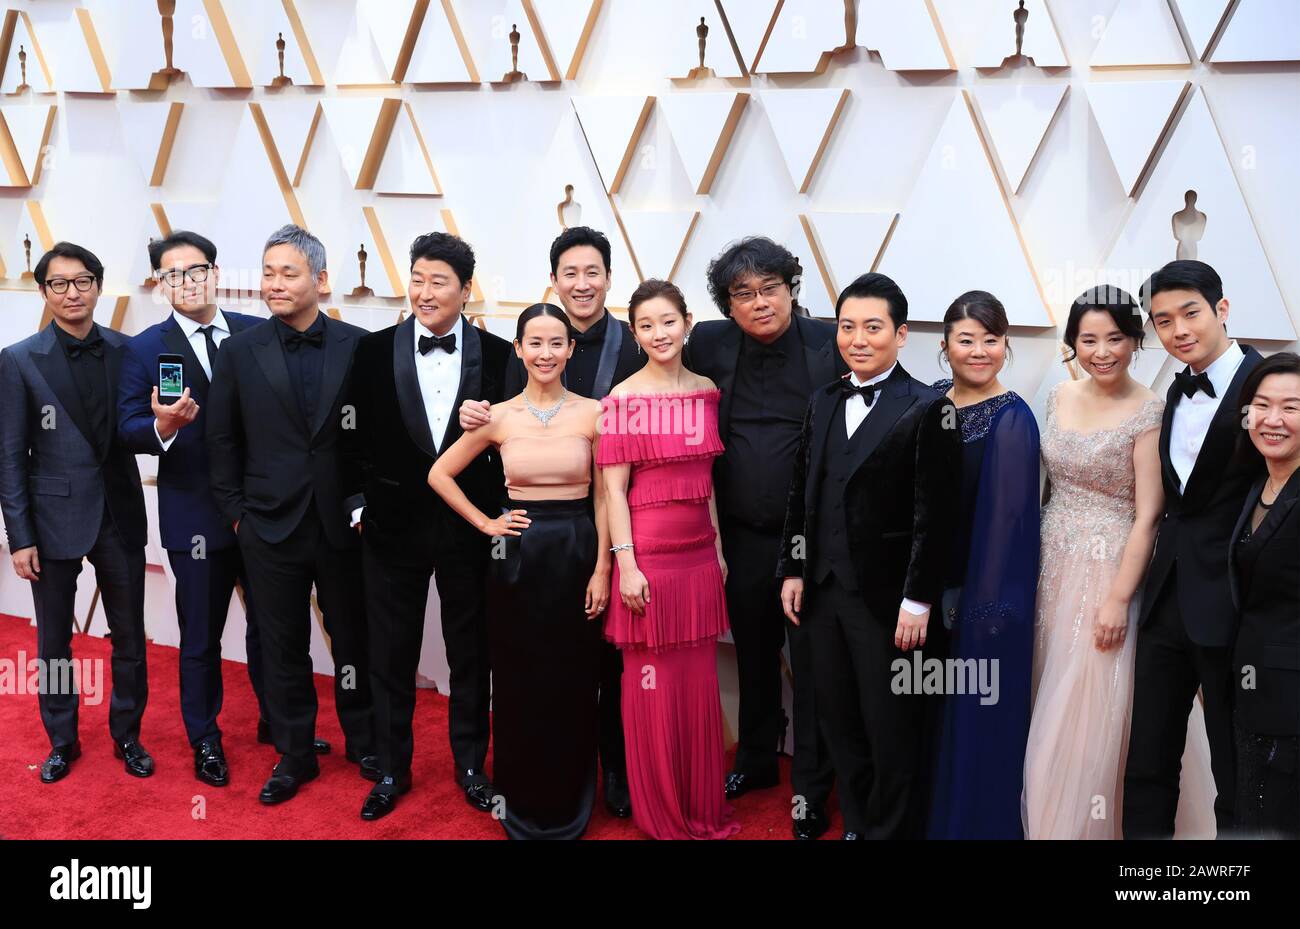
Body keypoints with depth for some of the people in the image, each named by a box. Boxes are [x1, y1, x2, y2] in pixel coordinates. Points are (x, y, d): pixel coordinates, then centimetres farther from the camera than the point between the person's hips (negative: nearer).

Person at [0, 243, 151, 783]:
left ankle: (127, 735, 29)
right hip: (55, 519, -1)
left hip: (119, 516, 2)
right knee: (53, 642, 12)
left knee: (129, 637, 11)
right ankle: (62, 741, 31)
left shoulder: (127, 352, 1)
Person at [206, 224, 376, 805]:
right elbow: (223, 441, 5)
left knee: (353, 638, 13)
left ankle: (363, 741, 33)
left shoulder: (358, 346, -4)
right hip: (271, 526, 1)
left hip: (344, 523, 0)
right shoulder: (239, 352, 0)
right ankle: (294, 756, 27)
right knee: (284, 648, 11)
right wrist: (236, 514, 3)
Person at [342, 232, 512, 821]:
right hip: (393, 526, 0)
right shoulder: (374, 351, -1)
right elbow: (356, 435, 2)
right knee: (391, 655, 12)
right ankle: (392, 769, 29)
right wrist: (357, 504, -1)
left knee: (471, 655, 13)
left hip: (470, 528, 0)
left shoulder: (497, 355, -3)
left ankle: (471, 766, 31)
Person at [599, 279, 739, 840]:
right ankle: (660, 813, 22)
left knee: (699, 682, 12)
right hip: (648, 554, -5)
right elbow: (613, 488, -9)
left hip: (699, 553, 5)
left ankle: (703, 806, 27)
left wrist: (718, 547, 13)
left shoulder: (707, 392, 8)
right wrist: (626, 565, -14)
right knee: (652, 684, 5)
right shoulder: (623, 399, -7)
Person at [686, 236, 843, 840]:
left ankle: (811, 791, 21)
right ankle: (756, 761, 39)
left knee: (812, 665, 6)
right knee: (753, 655, 19)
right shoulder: (710, 345, -1)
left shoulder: (832, 345, -10)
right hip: (743, 536, 4)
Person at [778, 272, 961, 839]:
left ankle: (893, 830, 22)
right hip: (823, 593, 6)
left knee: (893, 733, 5)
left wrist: (918, 601, -14)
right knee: (840, 723, 13)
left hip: (888, 599, -5)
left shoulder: (927, 409, -8)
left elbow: (935, 515, -11)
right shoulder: (824, 402, 10)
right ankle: (856, 825, 29)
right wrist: (793, 571, 9)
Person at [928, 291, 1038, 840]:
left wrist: (983, 607, -15)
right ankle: (928, 812, 37)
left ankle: (973, 820, 25)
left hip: (981, 590, -6)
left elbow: (1006, 516, -15)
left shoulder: (1012, 419, -14)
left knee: (974, 716, 6)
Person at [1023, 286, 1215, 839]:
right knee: (1053, 706, 15)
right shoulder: (1060, 398, 5)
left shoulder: (1149, 413, -13)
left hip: (1110, 569, -6)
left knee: (1093, 713, 1)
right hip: (1054, 565, 6)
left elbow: (1148, 516, -15)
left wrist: (1118, 598, -18)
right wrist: (1035, 561, 13)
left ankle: (1091, 825, 18)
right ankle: (1050, 818, 31)